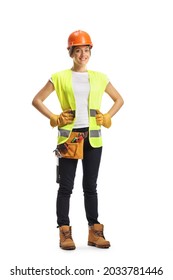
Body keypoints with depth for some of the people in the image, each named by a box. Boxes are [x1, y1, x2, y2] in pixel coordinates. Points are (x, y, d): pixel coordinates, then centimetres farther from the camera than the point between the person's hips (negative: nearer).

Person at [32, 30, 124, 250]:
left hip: (92, 138, 2)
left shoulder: (100, 78, 8)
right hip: (68, 136, -2)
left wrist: (107, 117, 4)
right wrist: (54, 118, -7)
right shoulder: (60, 77, 1)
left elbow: (119, 99, 18)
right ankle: (65, 233, 6)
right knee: (66, 186, 1)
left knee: (90, 186, 8)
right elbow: (37, 100, 2)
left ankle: (94, 232, 14)